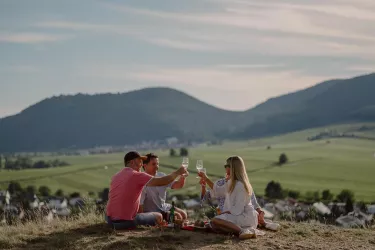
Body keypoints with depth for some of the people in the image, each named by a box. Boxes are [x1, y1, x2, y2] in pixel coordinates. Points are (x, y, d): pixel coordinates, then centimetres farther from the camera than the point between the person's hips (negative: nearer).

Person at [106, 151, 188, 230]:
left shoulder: (115, 176, 10)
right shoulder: (137, 175, -11)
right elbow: (162, 182, -12)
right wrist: (177, 172, 1)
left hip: (110, 221, 7)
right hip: (127, 222, -6)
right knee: (158, 216, 9)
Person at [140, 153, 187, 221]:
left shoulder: (161, 176, -1)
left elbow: (177, 185, -4)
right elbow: (139, 205, -25)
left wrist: (182, 177, -24)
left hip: (163, 206, 8)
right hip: (151, 212, -8)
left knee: (183, 215, 5)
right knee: (177, 216, -16)